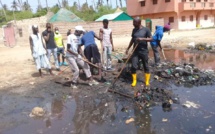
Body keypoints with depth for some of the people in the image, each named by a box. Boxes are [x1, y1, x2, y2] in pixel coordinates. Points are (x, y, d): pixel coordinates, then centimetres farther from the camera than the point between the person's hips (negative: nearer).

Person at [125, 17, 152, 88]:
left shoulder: (146, 29, -6)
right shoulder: (134, 30, 7)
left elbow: (150, 39, -7)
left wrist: (142, 39, -22)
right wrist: (128, 48, 13)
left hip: (144, 51, -3)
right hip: (135, 51, 3)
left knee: (146, 66, 7)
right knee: (133, 66, -3)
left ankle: (147, 81, 19)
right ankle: (134, 81, 12)